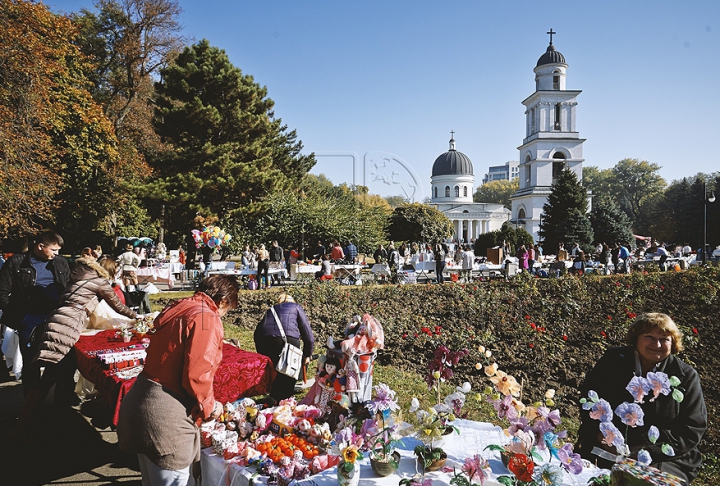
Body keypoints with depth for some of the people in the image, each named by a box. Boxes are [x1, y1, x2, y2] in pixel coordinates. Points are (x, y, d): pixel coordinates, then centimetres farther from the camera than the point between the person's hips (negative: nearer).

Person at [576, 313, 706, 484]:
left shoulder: (686, 376, -1)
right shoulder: (613, 360, 3)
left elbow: (691, 431, -5)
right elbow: (588, 397, 7)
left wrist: (639, 451, -16)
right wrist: (599, 433, -13)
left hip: (664, 461, -1)